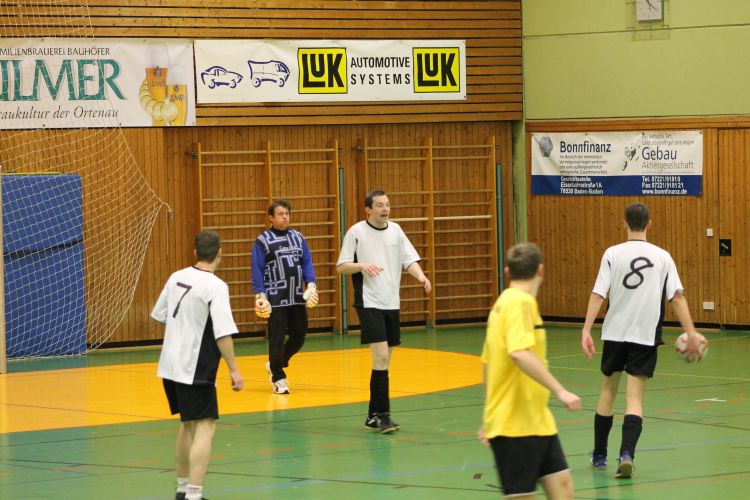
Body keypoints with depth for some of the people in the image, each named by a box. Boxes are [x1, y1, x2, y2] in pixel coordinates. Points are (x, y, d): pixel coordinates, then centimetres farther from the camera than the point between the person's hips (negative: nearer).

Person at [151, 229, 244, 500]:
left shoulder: (177, 277, 4)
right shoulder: (216, 286, -16)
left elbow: (159, 315, 14)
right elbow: (223, 333, -22)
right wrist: (234, 370, -17)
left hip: (171, 364, 8)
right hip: (195, 369, -8)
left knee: (188, 424, 21)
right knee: (205, 426, -5)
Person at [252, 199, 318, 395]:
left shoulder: (297, 237, 11)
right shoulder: (263, 241, -4)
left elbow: (307, 262, 11)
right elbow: (257, 270, -5)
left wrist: (311, 284, -2)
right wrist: (259, 295, -11)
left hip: (297, 298, 5)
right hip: (275, 299, -5)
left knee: (299, 336, 8)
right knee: (277, 339, -3)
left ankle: (275, 365, 30)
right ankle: (278, 378, 9)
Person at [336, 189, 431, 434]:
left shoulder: (395, 230, 8)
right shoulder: (356, 232, -5)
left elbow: (409, 260, 6)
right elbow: (341, 266, -4)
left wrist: (420, 276, -14)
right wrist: (362, 266, -23)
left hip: (391, 303, 6)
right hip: (369, 303, -6)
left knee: (384, 359, 9)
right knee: (381, 356, -17)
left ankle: (373, 415, 18)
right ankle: (383, 415, -16)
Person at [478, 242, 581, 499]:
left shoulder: (503, 302, 14)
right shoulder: (520, 302, -14)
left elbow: (487, 361, 21)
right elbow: (520, 353, -30)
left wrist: (488, 418, 27)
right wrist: (560, 391, -30)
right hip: (516, 424, -9)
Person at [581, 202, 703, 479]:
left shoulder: (613, 254, -4)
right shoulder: (662, 257, -2)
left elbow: (598, 294, -10)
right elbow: (677, 297, -7)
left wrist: (586, 330, -12)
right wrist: (691, 333, -5)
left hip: (615, 332, 1)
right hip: (645, 335, -1)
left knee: (608, 390, 17)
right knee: (635, 397, 0)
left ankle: (599, 456, 26)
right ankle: (626, 455, -21)